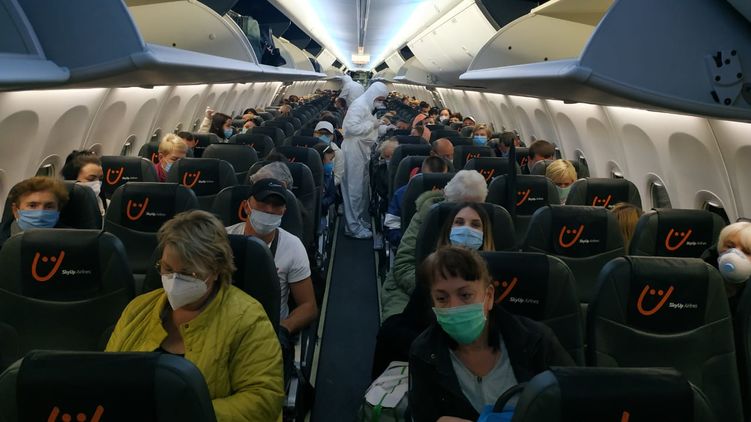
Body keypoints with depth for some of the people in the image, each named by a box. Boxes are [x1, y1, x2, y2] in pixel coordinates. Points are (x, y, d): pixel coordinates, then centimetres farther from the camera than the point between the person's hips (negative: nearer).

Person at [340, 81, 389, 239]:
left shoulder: (367, 106, 16)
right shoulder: (359, 106, -15)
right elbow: (352, 127, -28)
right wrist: (372, 124, -19)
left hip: (363, 152, 10)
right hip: (354, 151, -10)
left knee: (363, 187, 15)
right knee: (355, 189, -5)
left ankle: (362, 220, 26)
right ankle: (353, 226, 0)